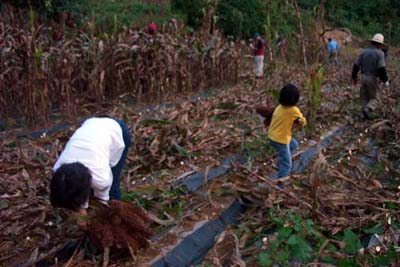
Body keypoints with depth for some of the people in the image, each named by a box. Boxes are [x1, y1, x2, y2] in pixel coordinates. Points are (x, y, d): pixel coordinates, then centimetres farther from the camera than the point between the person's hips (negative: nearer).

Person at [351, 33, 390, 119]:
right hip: (373, 78, -4)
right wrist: (385, 80, -8)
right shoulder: (380, 53, -9)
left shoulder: (363, 51, 5)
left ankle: (365, 114, 8)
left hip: (363, 77, 4)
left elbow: (356, 65, 3)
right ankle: (367, 109, -20)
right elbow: (381, 69, -17)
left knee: (364, 98, 13)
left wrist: (354, 77, 12)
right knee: (374, 99, 6)